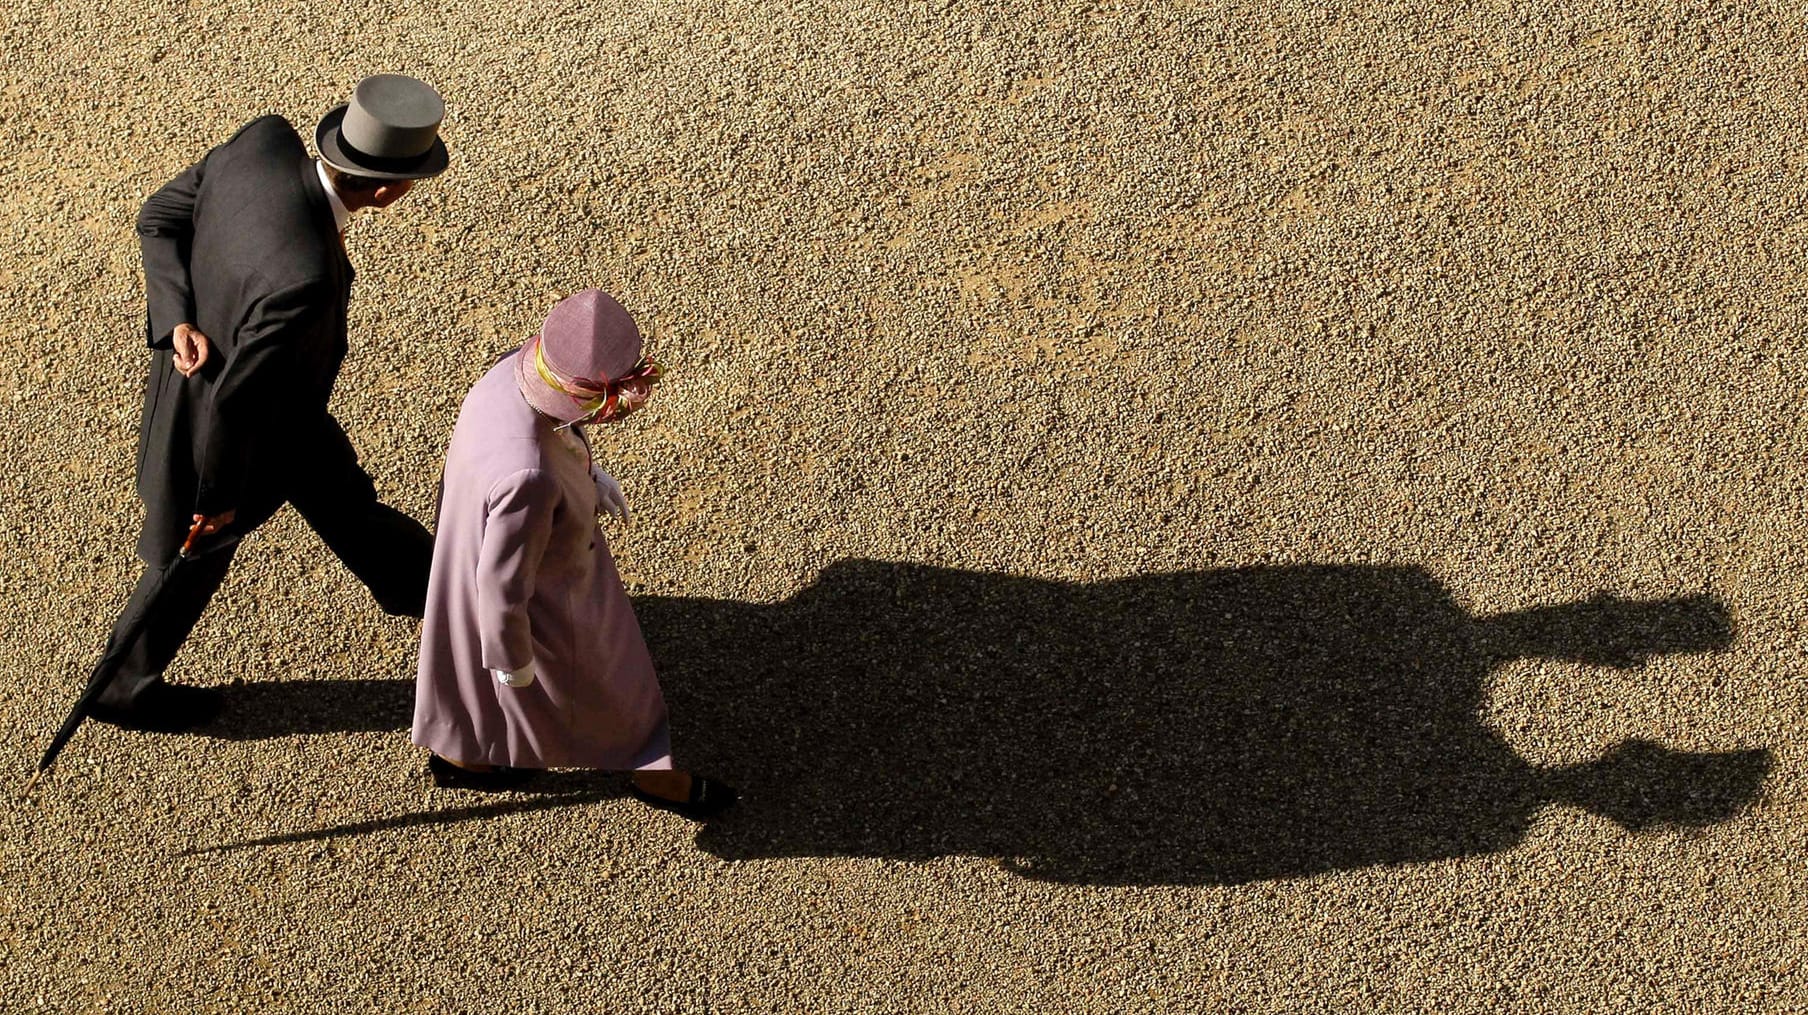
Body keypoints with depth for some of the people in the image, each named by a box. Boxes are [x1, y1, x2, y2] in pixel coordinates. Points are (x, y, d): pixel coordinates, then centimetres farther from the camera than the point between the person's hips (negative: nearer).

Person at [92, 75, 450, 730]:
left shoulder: (266, 141, -23)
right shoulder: (304, 278, -45)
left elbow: (160, 218, -9)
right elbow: (235, 400, -34)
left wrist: (181, 321, -19)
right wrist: (218, 496, -18)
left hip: (199, 356, 7)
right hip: (227, 421, -7)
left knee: (338, 490, 30)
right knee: (195, 555, 21)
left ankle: (417, 580, 57)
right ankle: (126, 686, 47)